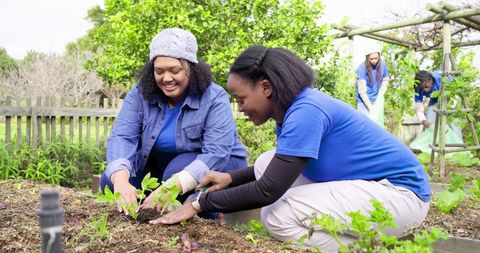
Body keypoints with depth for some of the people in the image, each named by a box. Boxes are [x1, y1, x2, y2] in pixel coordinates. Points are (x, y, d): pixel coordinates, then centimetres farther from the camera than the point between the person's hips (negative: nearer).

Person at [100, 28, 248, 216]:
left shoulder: (215, 98, -23)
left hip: (216, 167, -3)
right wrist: (121, 180, -44)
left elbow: (217, 152, -34)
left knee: (179, 168, -34)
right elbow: (121, 137, -22)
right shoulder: (140, 94, -13)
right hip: (158, 166, 4)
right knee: (110, 181, -15)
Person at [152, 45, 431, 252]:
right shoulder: (291, 109, 4)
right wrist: (231, 177, 4)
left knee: (279, 217, -23)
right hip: (360, 183, 10)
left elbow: (268, 190, -27)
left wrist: (200, 203, -18)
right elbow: (276, 171, 18)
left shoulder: (306, 111, -25)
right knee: (267, 163, 4)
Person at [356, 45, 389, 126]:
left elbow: (385, 83, 4)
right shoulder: (362, 68, -19)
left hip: (377, 99, 4)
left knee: (378, 123, 5)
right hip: (364, 101, -4)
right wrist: (371, 107, -23)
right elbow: (362, 91, -22)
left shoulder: (382, 65, -6)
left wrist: (378, 100, -7)